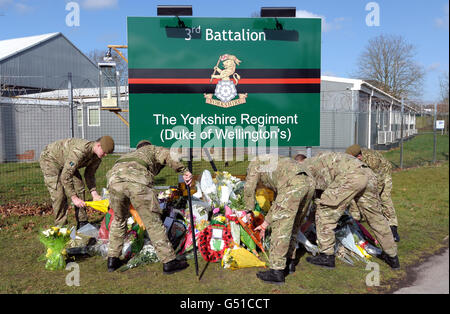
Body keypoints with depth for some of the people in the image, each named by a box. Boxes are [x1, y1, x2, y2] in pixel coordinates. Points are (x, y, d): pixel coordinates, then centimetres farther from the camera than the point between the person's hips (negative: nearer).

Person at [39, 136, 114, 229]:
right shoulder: (79, 150, -42)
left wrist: (94, 194, -13)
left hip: (67, 163, 8)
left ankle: (82, 223, 8)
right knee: (58, 194, -16)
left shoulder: (97, 157, -14)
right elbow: (65, 176, -39)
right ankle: (61, 226, -4)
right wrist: (73, 198, -37)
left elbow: (89, 175, 0)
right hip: (50, 159, -8)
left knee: (79, 189, -1)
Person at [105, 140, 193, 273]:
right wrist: (185, 171, 2)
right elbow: (168, 154, 9)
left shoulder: (127, 155, 45)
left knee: (119, 219, 26)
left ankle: (112, 259, 30)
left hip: (114, 178, 5)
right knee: (153, 222, 3)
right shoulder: (153, 150, 31)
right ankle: (168, 262, 8)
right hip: (137, 182, -5)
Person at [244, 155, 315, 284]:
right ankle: (289, 261, 32)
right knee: (293, 224, 22)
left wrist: (250, 211, 26)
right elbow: (279, 203, 39)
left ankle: (277, 271, 2)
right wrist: (264, 225, 43)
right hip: (309, 182, 9)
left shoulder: (255, 164, 23)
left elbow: (249, 189, 11)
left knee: (280, 226, -2)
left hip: (293, 184, -8)